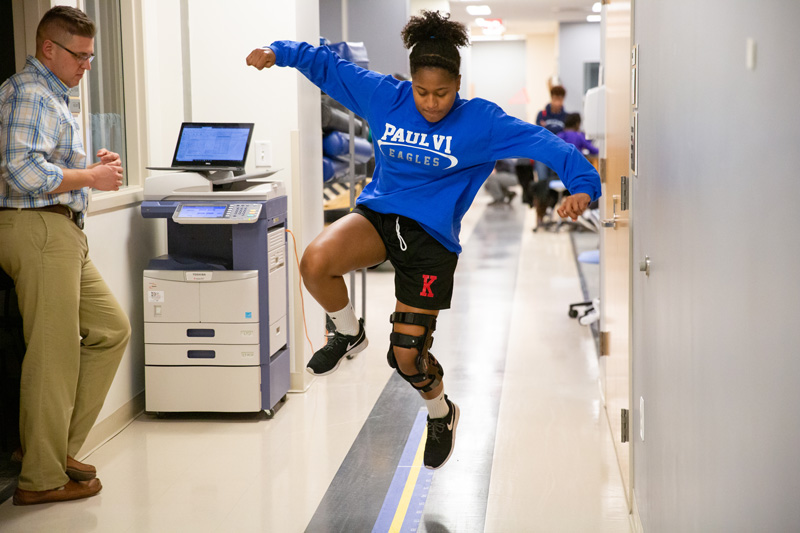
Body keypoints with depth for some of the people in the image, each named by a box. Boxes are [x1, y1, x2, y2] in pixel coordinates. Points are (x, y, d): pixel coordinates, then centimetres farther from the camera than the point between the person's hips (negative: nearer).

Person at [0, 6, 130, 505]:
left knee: (111, 329, 12)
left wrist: (93, 166, 13)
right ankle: (42, 478, 3)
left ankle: (57, 445, 17)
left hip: (63, 232, 11)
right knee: (54, 353, -6)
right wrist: (91, 177, -14)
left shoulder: (54, 97, 22)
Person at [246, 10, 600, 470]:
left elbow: (540, 141, -18)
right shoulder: (385, 98, 1)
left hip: (432, 238, -2)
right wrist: (279, 53, -3)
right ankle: (350, 335, 2)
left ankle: (442, 413, 34)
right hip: (377, 214, 3)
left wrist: (582, 183, -33)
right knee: (316, 263, -31)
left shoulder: (480, 121, -8)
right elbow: (328, 66, 9)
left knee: (407, 356, -3)